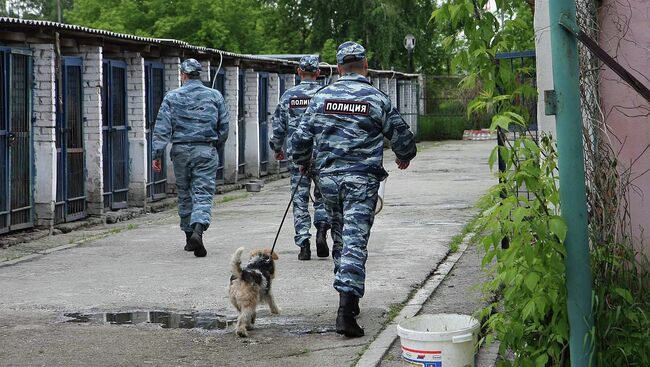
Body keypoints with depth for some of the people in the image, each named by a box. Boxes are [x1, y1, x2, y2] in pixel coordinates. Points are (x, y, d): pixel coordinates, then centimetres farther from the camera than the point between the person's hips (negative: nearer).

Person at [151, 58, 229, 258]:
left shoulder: (172, 97, 1)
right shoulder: (215, 96, 4)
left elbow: (162, 129, -4)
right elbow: (224, 128, 8)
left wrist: (157, 154, -3)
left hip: (181, 151, 1)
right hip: (206, 151, -1)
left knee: (185, 194, 14)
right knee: (203, 194, -5)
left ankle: (189, 235, 20)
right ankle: (198, 229, -27)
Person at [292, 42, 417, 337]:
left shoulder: (322, 97, 3)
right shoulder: (377, 99, -3)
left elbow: (301, 137, 5)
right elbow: (401, 135, 5)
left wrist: (303, 162, 26)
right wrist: (405, 157, 27)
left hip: (328, 178, 3)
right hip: (362, 180, -3)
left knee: (339, 237, 18)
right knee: (355, 241, -8)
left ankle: (349, 300, 28)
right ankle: (346, 308, -19)